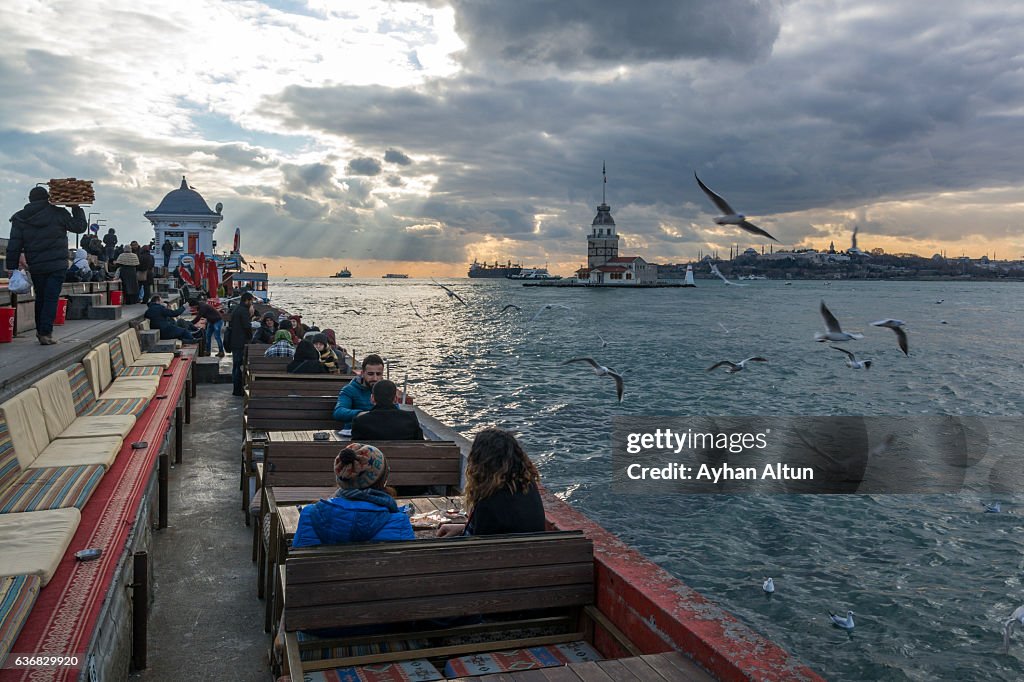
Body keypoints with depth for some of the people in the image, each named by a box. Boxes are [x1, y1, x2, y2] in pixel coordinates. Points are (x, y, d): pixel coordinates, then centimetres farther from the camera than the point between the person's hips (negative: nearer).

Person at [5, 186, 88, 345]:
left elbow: (14, 244, 3)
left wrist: (12, 266, 7)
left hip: (35, 266, 3)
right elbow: (80, 226, 5)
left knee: (40, 298, 17)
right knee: (51, 298, -3)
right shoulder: (58, 213, -5)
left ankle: (40, 330, 25)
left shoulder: (20, 218, 4)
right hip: (57, 265, -3)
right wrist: (77, 209, 19)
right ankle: (45, 333, -8)